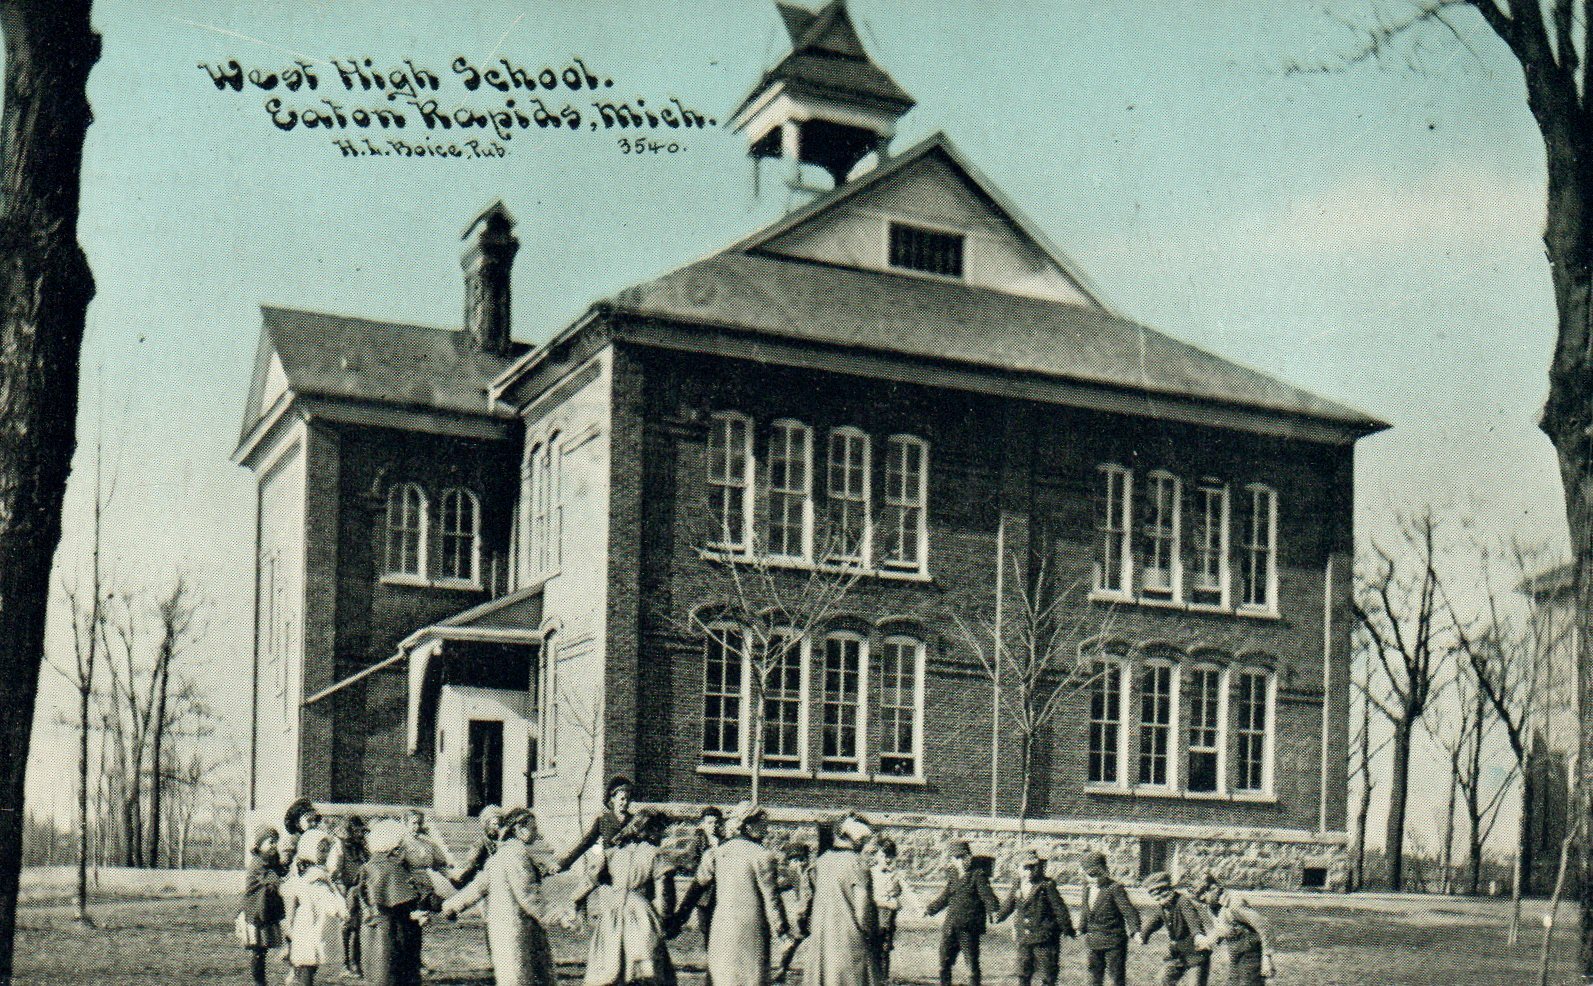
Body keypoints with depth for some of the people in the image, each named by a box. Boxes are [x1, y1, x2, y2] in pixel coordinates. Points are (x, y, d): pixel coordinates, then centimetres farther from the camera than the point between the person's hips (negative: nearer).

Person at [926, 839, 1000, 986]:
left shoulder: (978, 875, -6)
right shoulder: (952, 875, 12)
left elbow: (987, 895, -15)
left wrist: (993, 911, -32)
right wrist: (929, 909, 28)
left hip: (969, 927, -6)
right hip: (950, 925, 6)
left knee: (971, 961, -3)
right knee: (945, 960, 10)